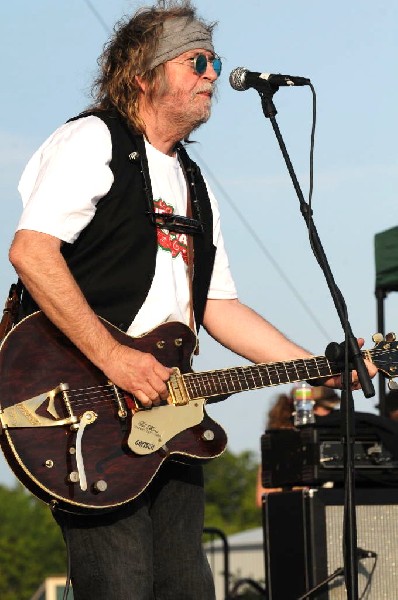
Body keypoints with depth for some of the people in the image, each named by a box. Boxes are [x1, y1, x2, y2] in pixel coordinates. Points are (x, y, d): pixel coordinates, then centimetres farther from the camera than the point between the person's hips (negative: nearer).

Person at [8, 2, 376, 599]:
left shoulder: (194, 185, 24)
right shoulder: (94, 142, -3)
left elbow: (217, 304, 23)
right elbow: (31, 249, -17)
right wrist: (111, 356, -23)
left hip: (165, 404, 8)